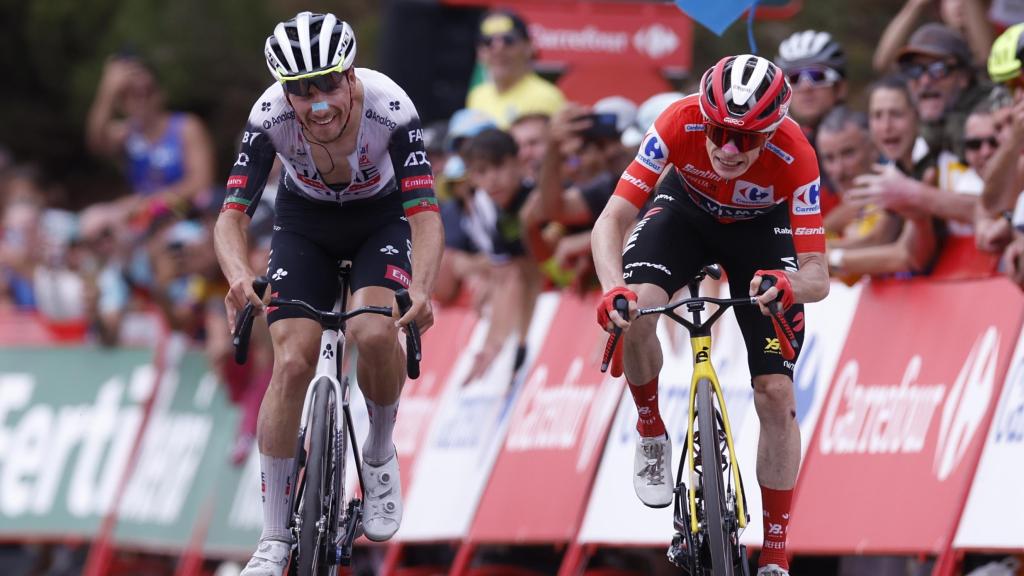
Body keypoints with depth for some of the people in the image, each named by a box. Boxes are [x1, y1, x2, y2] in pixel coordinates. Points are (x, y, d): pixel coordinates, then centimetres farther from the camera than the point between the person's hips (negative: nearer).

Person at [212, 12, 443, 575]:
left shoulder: (390, 108, -34)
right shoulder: (270, 116, -31)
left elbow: (425, 213, -37)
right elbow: (232, 215, -32)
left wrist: (421, 290, -54)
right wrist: (239, 276, -53)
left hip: (381, 217, -1)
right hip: (305, 222, 1)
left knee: (373, 332, -29)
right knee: (292, 362, -14)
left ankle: (379, 456, 2)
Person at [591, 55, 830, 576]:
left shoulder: (794, 158, -36)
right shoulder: (680, 124, -35)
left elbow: (818, 275, -35)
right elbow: (610, 223, -35)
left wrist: (791, 285, -59)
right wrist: (613, 288, -55)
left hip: (761, 229, 0)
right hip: (687, 211, 0)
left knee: (776, 394, -9)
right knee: (634, 312, -31)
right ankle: (651, 434, -2)